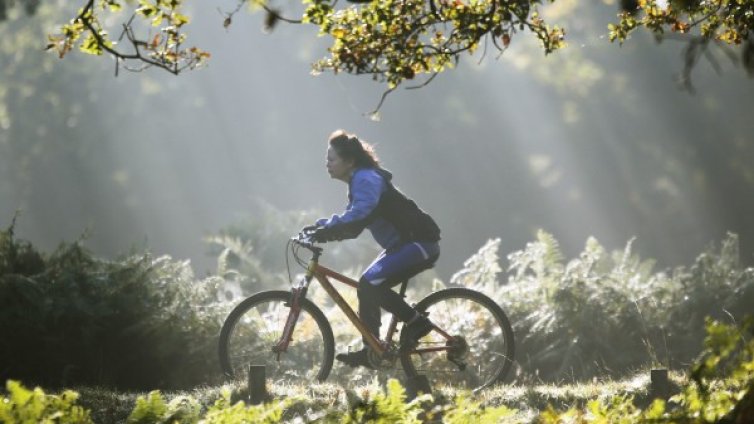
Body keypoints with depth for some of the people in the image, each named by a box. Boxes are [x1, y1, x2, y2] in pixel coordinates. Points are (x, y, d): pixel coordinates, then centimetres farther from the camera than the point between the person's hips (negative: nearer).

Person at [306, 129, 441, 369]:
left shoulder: (366, 179, -16)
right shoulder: (359, 181, 16)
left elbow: (359, 215, -32)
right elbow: (351, 218, 16)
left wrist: (326, 231, -35)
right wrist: (319, 227, 3)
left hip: (419, 243, -11)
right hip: (402, 244, 11)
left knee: (371, 283, -21)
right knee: (367, 287, 4)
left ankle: (417, 323, -8)